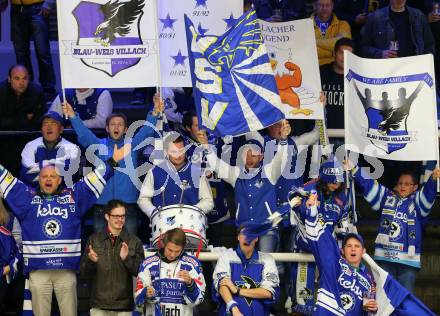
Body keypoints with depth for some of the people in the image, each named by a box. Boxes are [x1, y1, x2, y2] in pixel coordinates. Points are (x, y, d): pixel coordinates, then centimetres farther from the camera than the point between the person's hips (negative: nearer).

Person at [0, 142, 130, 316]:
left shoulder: (73, 195, 12)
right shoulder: (27, 197, 12)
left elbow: (94, 180, 13)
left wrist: (112, 162, 8)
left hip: (67, 269, 0)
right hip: (38, 271, 0)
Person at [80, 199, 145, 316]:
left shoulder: (135, 242, 4)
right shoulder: (94, 240, 7)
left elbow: (140, 272, -1)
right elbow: (84, 272, 6)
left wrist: (127, 259, -18)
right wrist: (91, 261, -15)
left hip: (124, 307, -1)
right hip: (99, 306, 1)